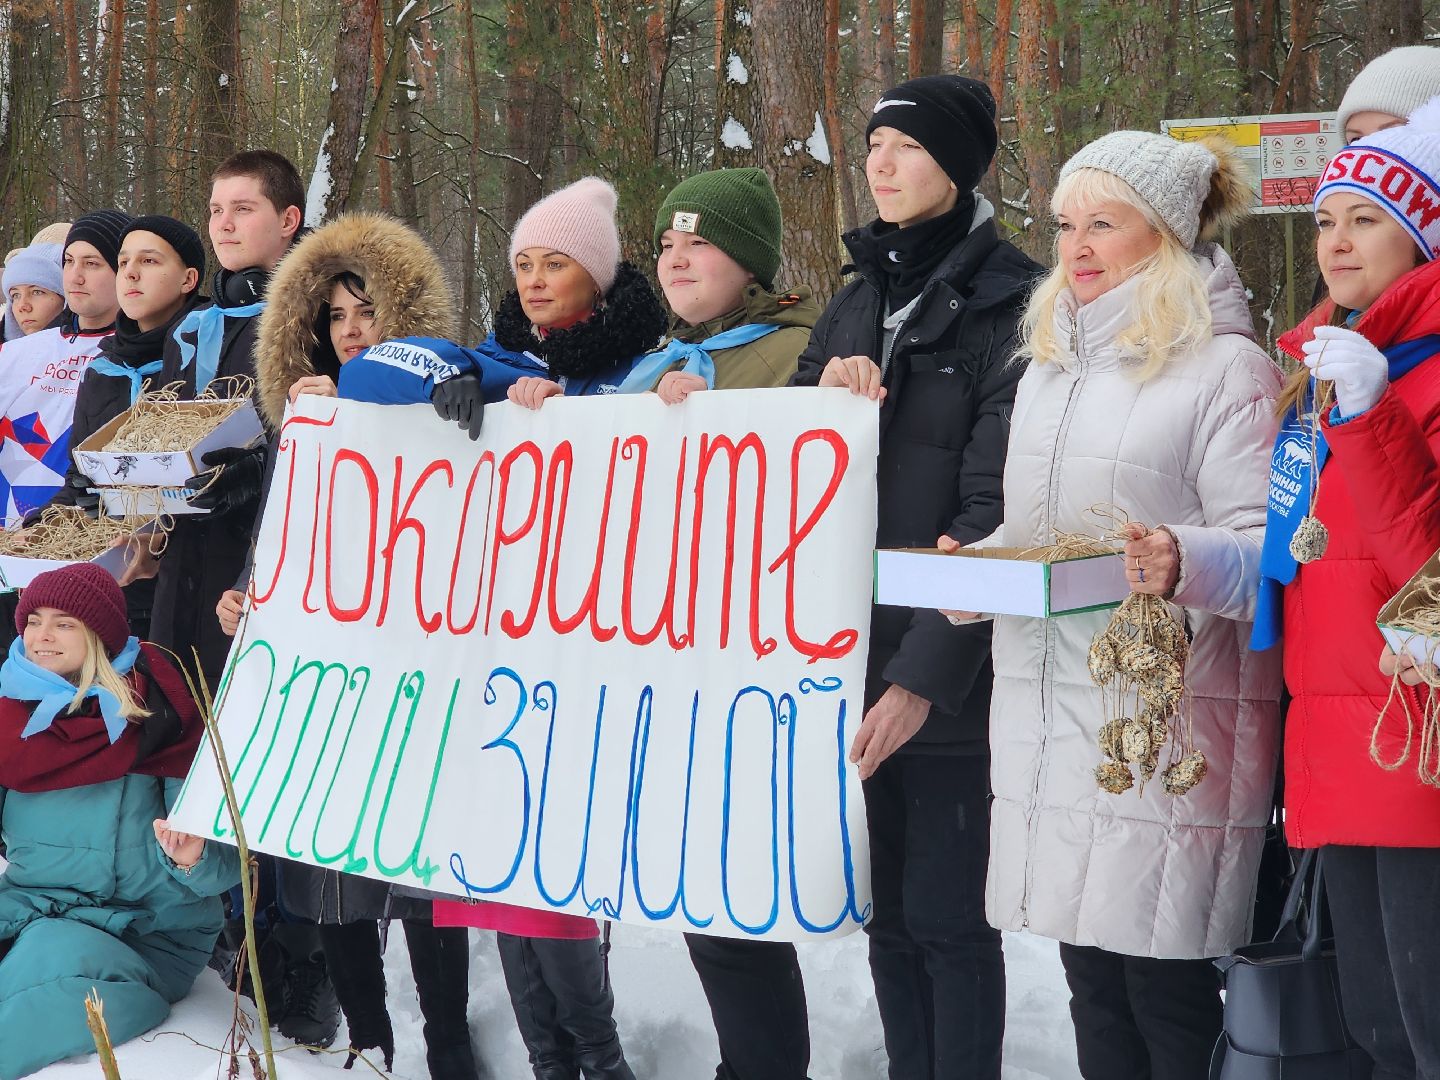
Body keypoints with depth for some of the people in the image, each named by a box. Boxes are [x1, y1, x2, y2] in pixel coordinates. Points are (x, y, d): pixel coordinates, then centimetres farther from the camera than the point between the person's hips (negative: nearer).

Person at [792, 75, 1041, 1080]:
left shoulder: (1008, 305, -7)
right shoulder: (858, 301, 15)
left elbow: (994, 511, -13)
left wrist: (925, 673, -19)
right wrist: (824, 393, -6)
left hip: (949, 669, -6)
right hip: (849, 655, 6)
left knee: (945, 918, -2)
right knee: (884, 912, 11)